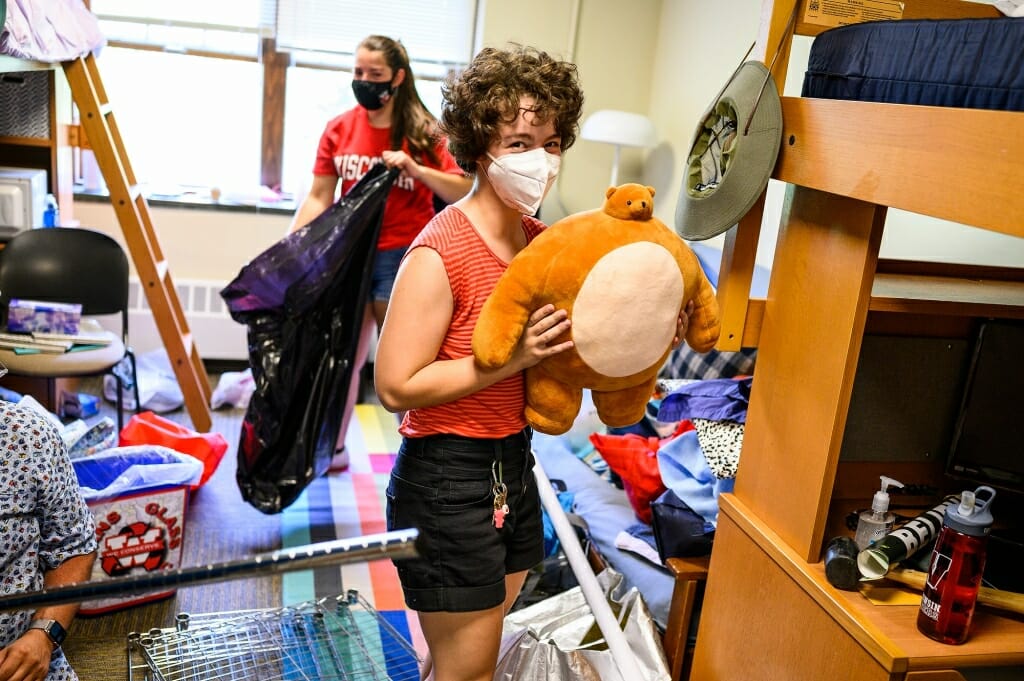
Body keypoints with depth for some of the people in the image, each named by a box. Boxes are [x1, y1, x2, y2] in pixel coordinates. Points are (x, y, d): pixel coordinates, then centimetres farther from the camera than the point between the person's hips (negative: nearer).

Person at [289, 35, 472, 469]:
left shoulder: (423, 132, -4)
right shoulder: (339, 129, 3)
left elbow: (462, 191, -8)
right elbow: (318, 198, 3)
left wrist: (414, 168, -21)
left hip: (402, 255, -3)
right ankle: (334, 448, 30)